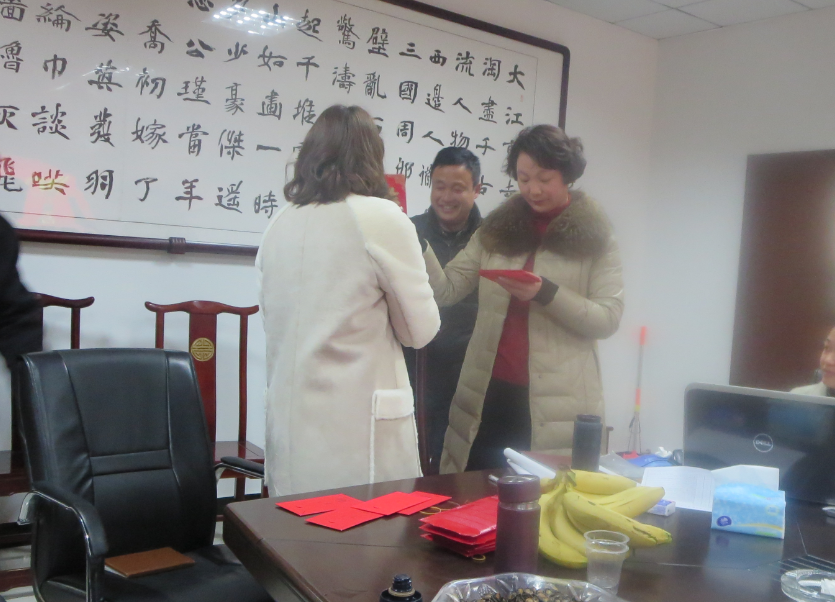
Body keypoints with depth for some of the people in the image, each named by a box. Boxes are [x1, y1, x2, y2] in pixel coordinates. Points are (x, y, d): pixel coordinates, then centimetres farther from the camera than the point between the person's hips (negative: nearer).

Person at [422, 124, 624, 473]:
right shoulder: (495, 230, 10)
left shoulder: (594, 239, 2)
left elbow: (608, 319, -6)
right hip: (488, 393, 3)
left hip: (557, 405, -2)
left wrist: (546, 294, -19)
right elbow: (446, 290, 2)